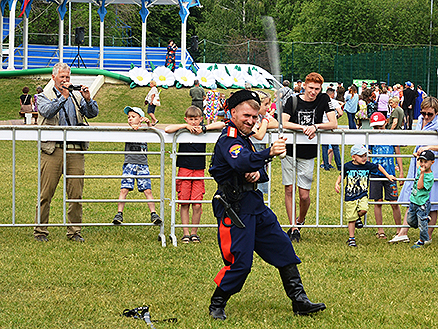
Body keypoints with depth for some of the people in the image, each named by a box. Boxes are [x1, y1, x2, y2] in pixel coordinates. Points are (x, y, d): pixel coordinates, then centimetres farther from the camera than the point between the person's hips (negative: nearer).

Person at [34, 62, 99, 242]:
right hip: (53, 150, -3)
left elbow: (93, 113, 7)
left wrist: (88, 99, -11)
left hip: (75, 149, 3)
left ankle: (74, 231, 10)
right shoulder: (44, 97, 9)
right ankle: (40, 230, 6)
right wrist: (63, 96, -17)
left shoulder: (77, 97, 18)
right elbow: (47, 112, -11)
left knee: (76, 193, 2)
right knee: (46, 193, -2)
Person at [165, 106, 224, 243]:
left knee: (197, 205, -3)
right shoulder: (182, 131, 3)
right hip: (184, 170, -1)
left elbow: (221, 124, -1)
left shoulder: (203, 130, 6)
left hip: (199, 171, 1)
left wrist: (204, 128, -9)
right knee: (184, 204, -1)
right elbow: (167, 129, -14)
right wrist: (186, 126, -13)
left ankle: (194, 233, 9)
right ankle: (185, 233, 6)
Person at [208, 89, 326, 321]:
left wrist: (258, 174, -7)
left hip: (255, 206, 10)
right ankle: (216, 306, 9)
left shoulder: (244, 139, 16)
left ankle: (299, 301, 13)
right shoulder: (228, 140, -16)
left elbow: (258, 169, 17)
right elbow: (241, 163, -36)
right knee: (240, 263, -9)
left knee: (283, 248, 8)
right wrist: (268, 154, -48)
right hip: (235, 208, -10)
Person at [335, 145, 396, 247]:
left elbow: (379, 167, 15)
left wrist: (388, 176, 19)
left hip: (362, 196, 1)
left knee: (363, 210, -27)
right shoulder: (347, 166, -4)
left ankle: (358, 217, 10)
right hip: (350, 197, -1)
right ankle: (351, 239, 15)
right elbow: (341, 175, 13)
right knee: (351, 219, 0)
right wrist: (337, 183, -4)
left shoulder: (368, 165, -3)